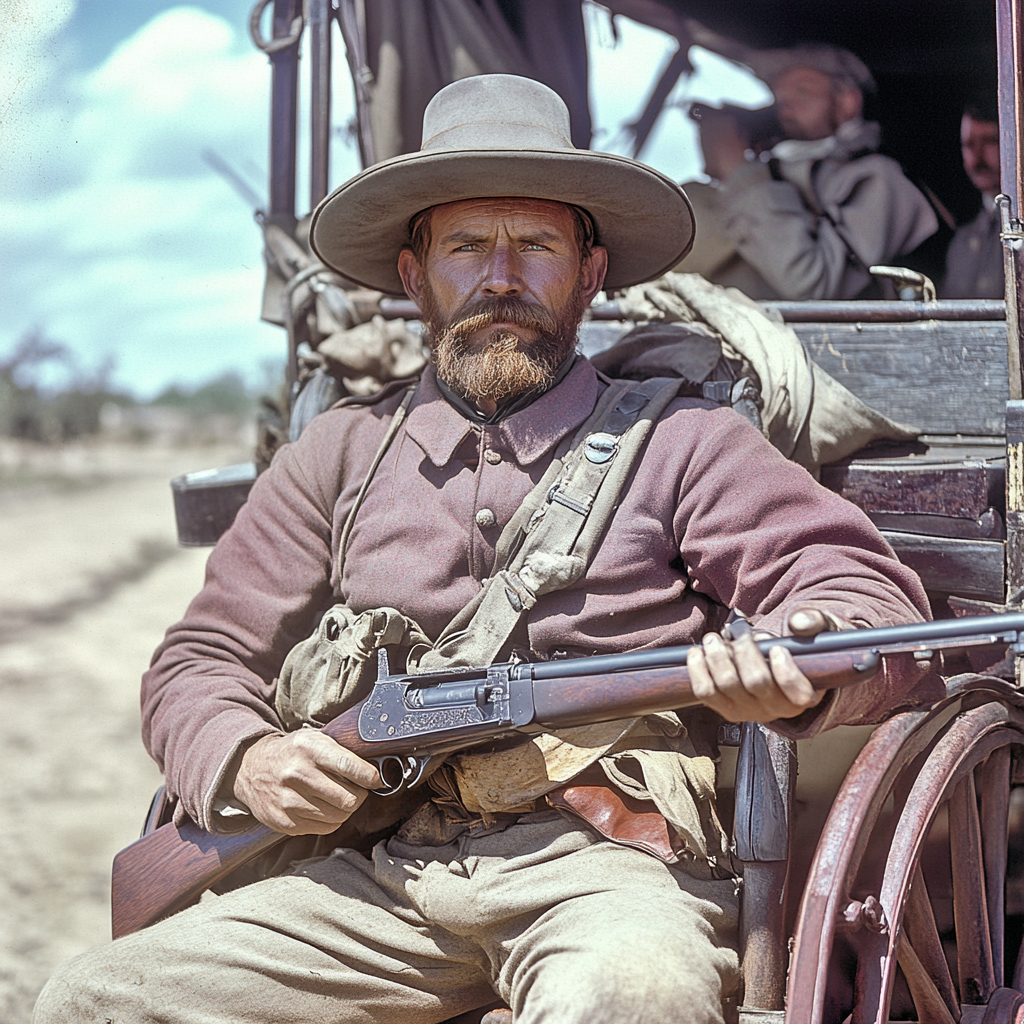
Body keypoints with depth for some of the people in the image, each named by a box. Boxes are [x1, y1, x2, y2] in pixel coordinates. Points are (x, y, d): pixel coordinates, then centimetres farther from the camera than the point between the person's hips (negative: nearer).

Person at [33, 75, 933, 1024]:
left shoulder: (679, 443, 12)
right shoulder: (341, 453, 20)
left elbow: (875, 596, 4)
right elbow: (201, 661, 20)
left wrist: (791, 671, -20)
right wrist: (245, 764, -3)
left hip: (608, 865, -3)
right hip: (378, 870, 3)